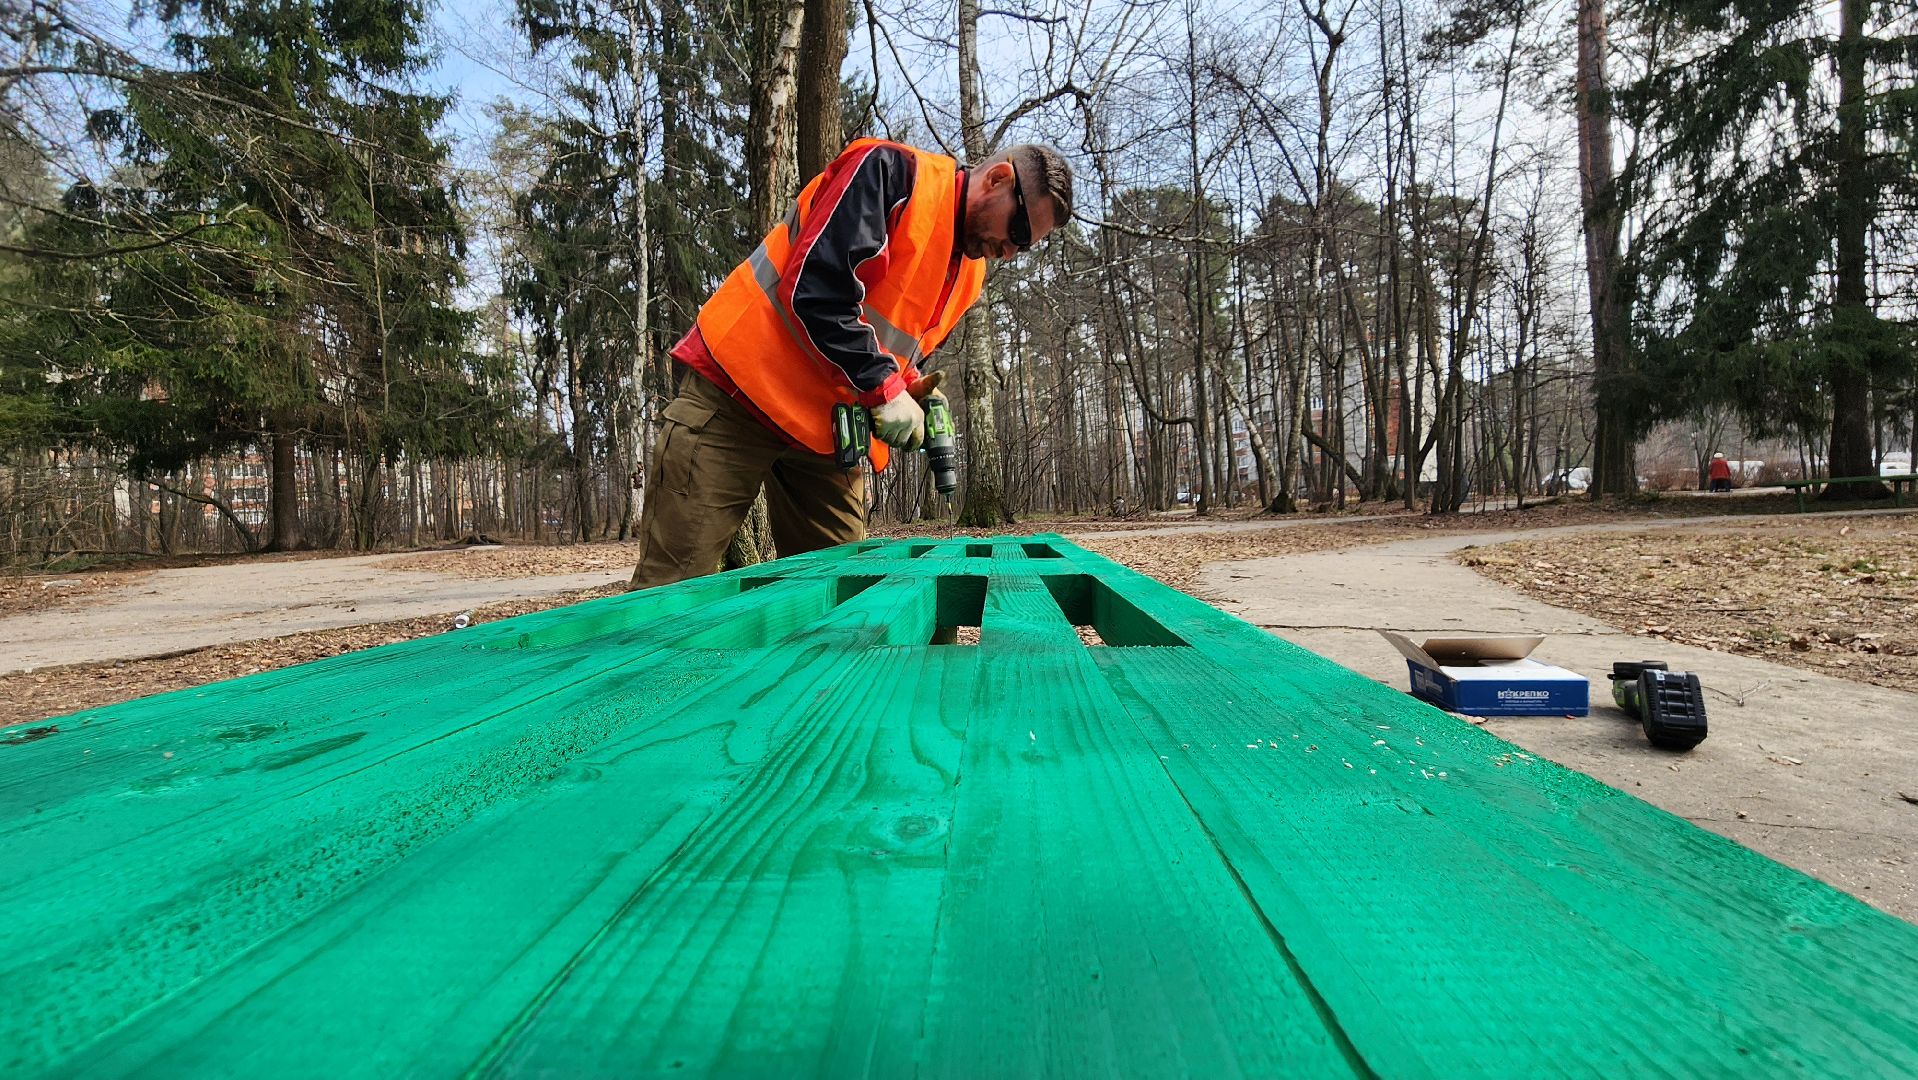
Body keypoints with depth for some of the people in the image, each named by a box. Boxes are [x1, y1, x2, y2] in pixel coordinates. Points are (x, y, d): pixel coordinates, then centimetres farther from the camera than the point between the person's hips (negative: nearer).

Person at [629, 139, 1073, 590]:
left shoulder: (969, 273, 13)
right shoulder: (892, 172, -12)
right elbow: (815, 286, -21)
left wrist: (908, 388, -2)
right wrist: (886, 390, -20)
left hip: (827, 431, 8)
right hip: (738, 388, -8)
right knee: (673, 583, -8)